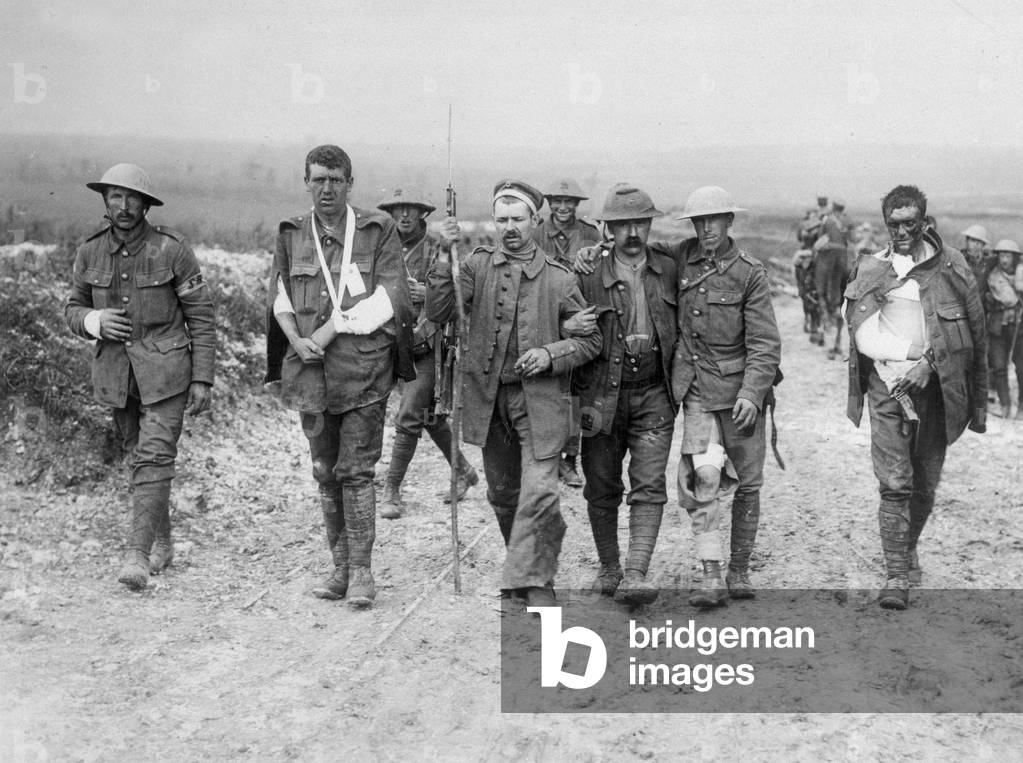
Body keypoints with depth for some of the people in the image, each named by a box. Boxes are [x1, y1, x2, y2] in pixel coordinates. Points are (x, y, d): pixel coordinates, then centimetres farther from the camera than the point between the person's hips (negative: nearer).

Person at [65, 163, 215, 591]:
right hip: (115, 371, 4)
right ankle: (162, 543, 28)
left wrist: (202, 379, -8)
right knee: (140, 456, 13)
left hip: (165, 370, -4)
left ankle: (138, 554, -16)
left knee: (155, 457, -14)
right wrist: (95, 321, -12)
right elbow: (73, 310, 13)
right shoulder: (90, 253, 2)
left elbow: (201, 316, -5)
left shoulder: (172, 250, -9)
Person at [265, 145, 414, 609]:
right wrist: (296, 338, -5)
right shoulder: (291, 234, 11)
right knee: (325, 472, 9)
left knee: (356, 470, -5)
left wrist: (333, 327, -14)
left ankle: (361, 570, 4)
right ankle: (340, 566, 19)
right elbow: (279, 295, 14)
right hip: (310, 370, 4)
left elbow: (391, 298, -7)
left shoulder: (377, 230, 0)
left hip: (363, 367, -4)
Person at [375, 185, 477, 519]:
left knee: (409, 419, -9)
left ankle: (392, 490, -1)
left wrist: (427, 293, -24)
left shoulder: (437, 250, -6)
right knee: (430, 416, 15)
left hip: (428, 345, -6)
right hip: (398, 345, 6)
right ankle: (463, 471, 33)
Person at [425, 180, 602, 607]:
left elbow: (590, 339, 2)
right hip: (489, 396, 3)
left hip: (540, 399, -3)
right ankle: (542, 550, 38)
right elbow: (438, 313, -7)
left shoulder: (559, 278, -3)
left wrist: (551, 355, -15)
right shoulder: (478, 265, 2)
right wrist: (444, 260, -18)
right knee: (501, 493, 16)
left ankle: (532, 581, -1)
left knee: (538, 493, -12)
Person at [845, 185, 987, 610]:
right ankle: (896, 575, -4)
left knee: (925, 484, 10)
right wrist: (912, 356, -15)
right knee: (894, 484, -8)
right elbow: (863, 334, -2)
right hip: (887, 383, -1)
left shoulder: (951, 266, 2)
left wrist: (979, 399, 2)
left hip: (936, 385, 1)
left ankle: (909, 548, 35)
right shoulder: (870, 271, 5)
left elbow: (976, 334, 4)